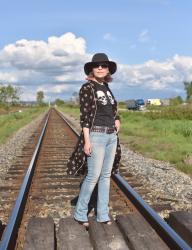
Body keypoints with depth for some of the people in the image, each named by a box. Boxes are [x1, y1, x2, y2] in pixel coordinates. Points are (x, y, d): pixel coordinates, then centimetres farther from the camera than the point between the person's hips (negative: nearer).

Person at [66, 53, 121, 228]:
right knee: (93, 176, -4)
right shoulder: (87, 88, -7)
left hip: (112, 136, 7)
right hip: (96, 135, -7)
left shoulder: (107, 88, 13)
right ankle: (80, 214, 13)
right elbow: (84, 115, -13)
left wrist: (117, 120, 8)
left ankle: (103, 215, 19)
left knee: (106, 176, 9)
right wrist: (86, 140, -20)